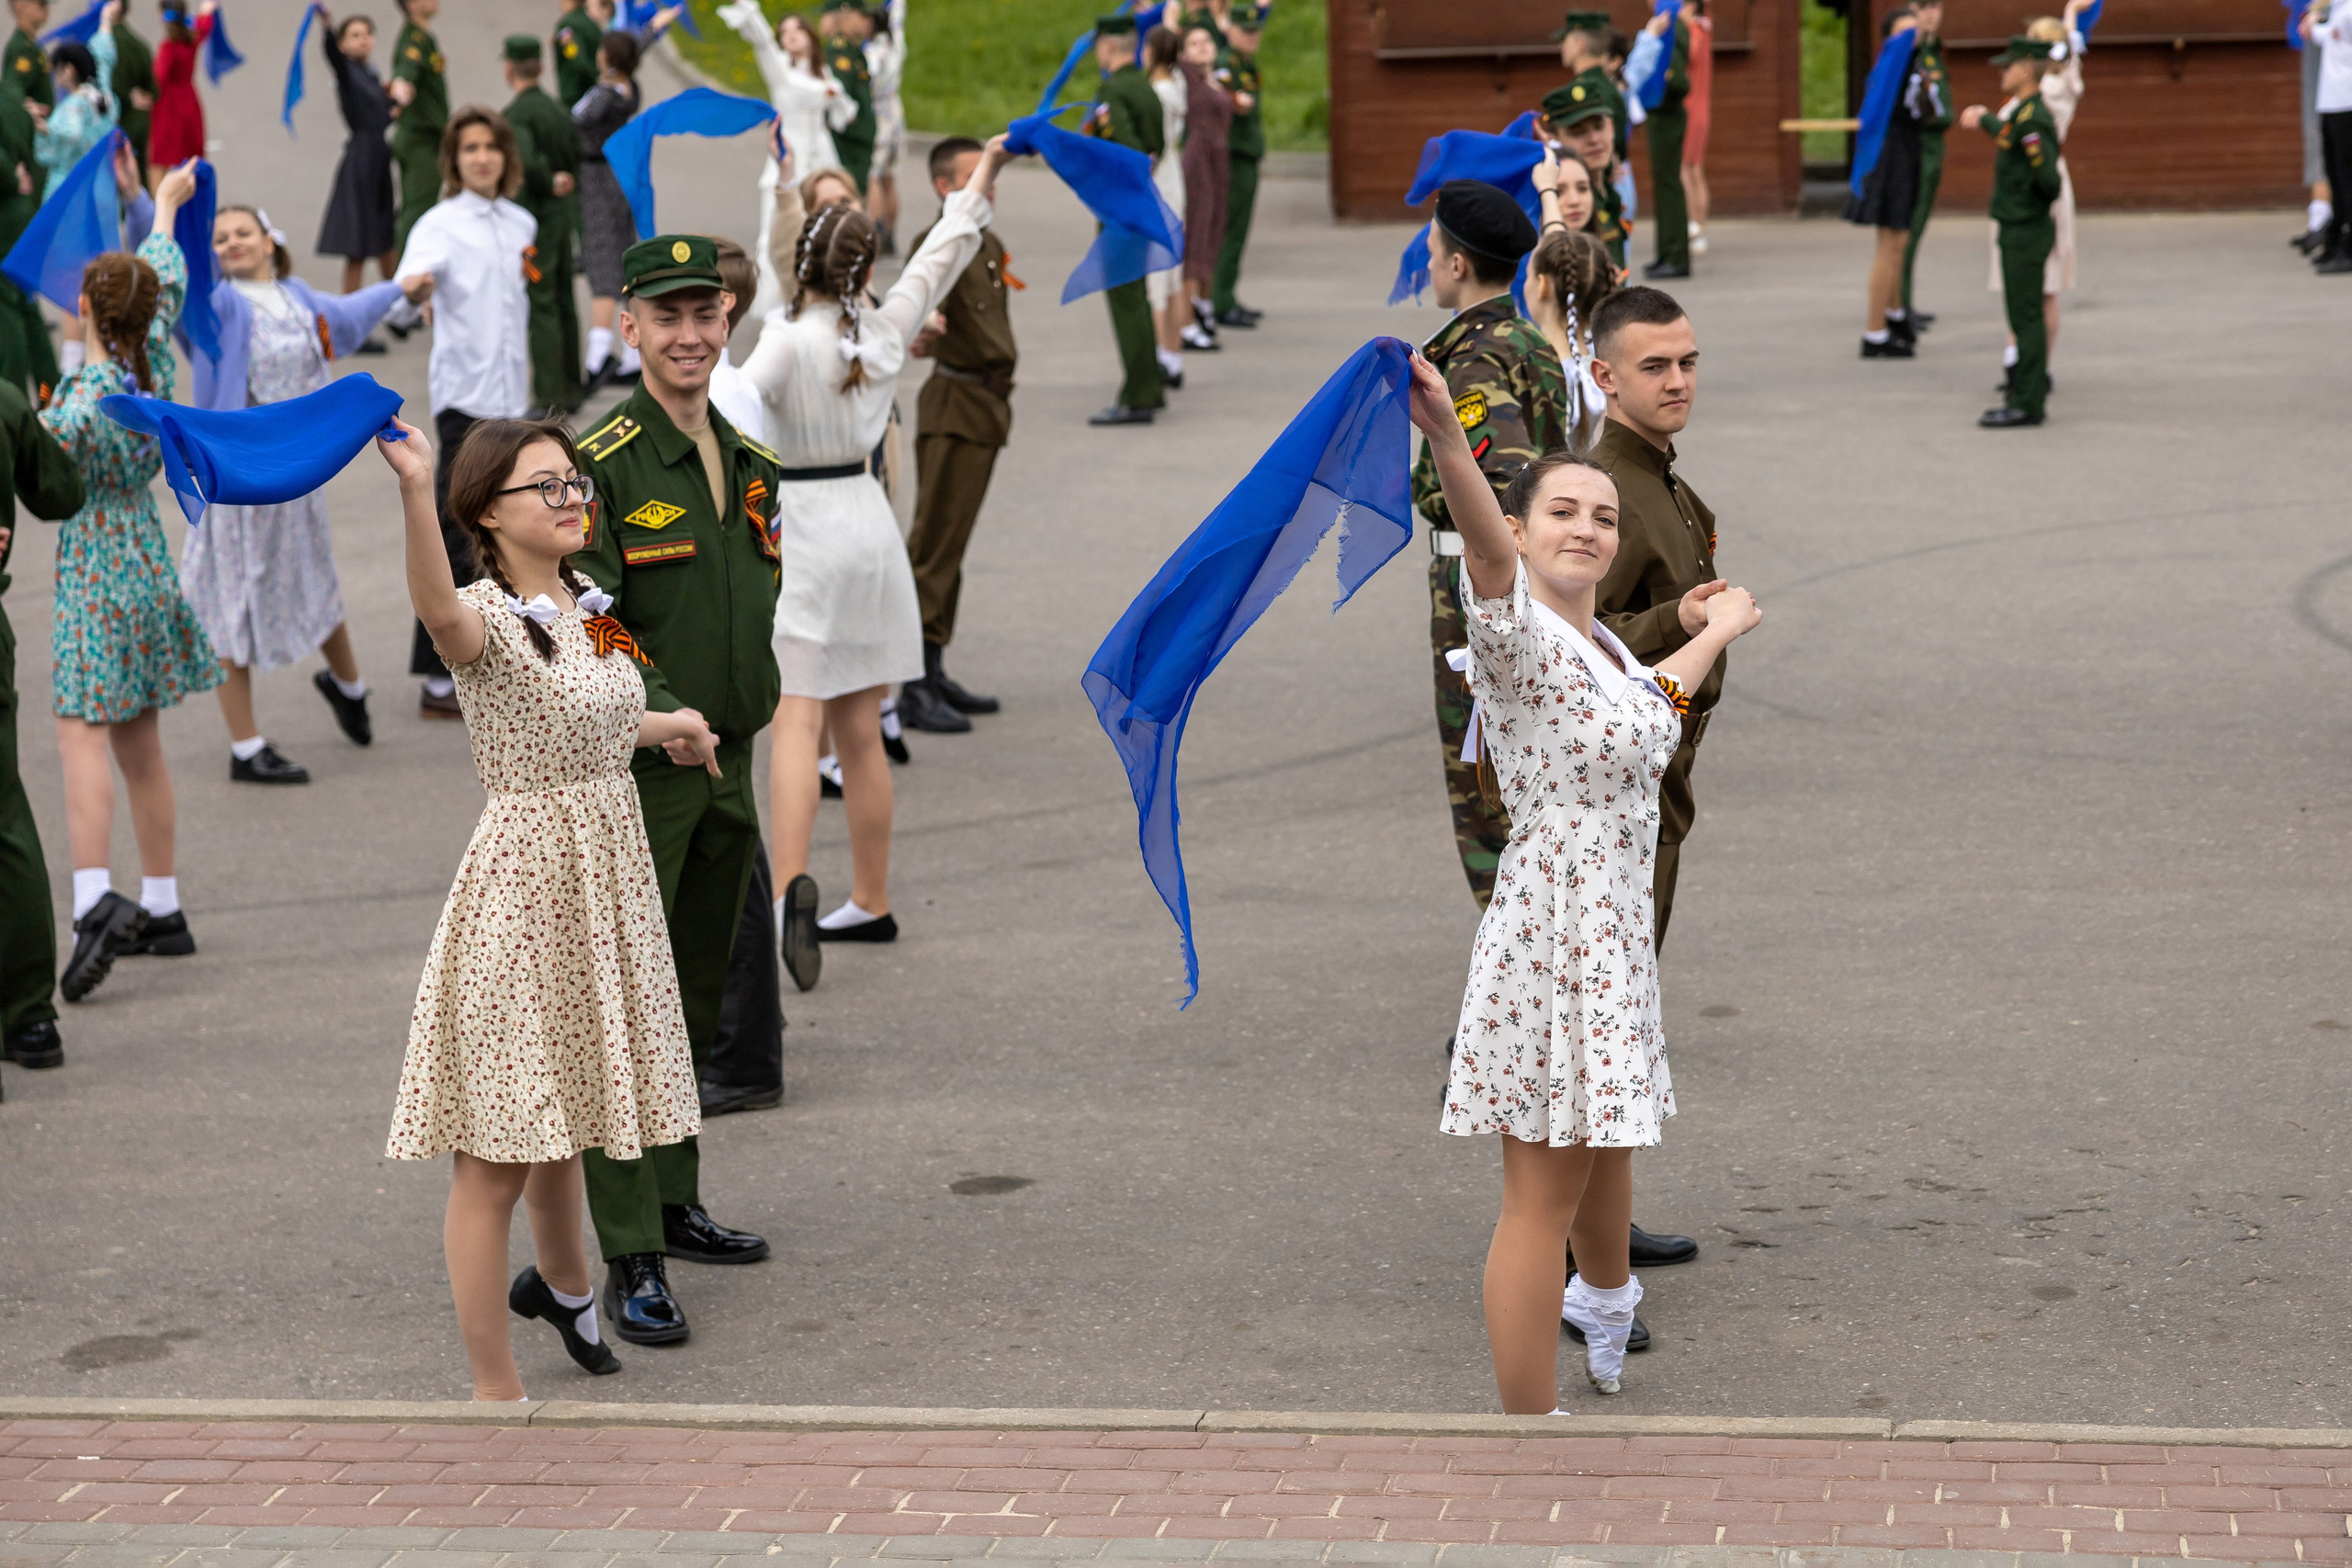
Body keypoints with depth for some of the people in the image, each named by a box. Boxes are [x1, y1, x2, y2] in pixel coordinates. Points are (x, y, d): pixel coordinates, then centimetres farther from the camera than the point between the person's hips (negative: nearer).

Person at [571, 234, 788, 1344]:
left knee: (697, 1003, 17)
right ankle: (629, 1260, -3)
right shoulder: (602, 466, -12)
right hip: (637, 774, -7)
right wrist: (661, 712, -29)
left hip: (728, 770, 7)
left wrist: (766, 733, 15)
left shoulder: (753, 467, 11)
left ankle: (675, 1205, 30)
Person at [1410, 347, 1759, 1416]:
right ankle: (1530, 1422, -1)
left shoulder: (1605, 645, 11)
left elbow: (1653, 699, 36)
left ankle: (1608, 1324, 52)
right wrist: (1446, 437, -59)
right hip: (1552, 929, -9)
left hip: (1616, 930, 9)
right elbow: (1483, 541, -39)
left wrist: (1719, 629, 55)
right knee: (1543, 1195, -6)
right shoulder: (1518, 634, -16)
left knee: (1606, 1141, 28)